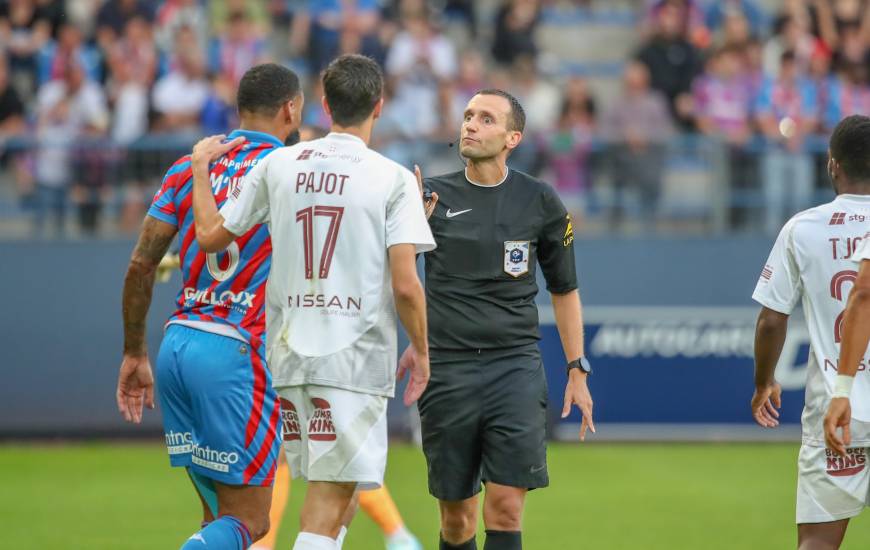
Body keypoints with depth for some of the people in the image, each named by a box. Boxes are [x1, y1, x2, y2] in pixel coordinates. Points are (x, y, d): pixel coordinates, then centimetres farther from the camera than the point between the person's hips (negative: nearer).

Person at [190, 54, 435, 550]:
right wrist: (422, 351, 4)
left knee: (334, 489, 18)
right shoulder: (393, 179, -6)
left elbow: (211, 235, 11)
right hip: (356, 357, -5)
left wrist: (200, 169, 26)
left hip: (289, 353, 5)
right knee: (329, 503, -7)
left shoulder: (278, 165, 5)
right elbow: (405, 285, -11)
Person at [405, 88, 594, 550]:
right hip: (447, 368, 1)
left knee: (505, 508, -12)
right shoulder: (432, 196, 3)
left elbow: (564, 289, 15)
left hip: (515, 366, -1)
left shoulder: (540, 203, 5)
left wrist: (577, 371, 11)